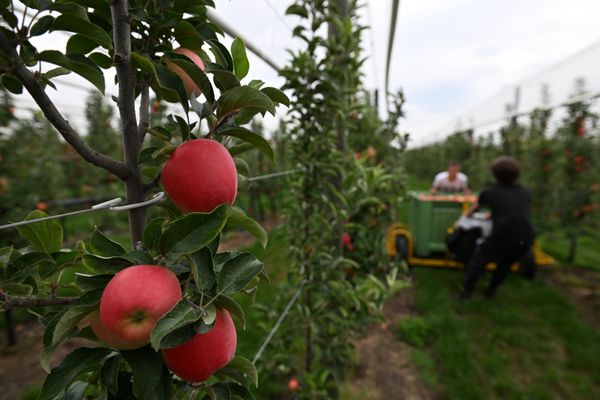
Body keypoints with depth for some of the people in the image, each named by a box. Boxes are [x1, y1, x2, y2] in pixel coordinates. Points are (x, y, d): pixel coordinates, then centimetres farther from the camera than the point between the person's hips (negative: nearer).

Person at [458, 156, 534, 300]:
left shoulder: (489, 192, 9)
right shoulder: (525, 193, 16)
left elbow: (476, 207, 30)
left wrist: (468, 213, 53)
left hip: (501, 239, -3)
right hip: (525, 241, 3)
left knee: (478, 261, 19)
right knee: (505, 264, 30)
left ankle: (466, 291, 23)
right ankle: (491, 290, 41)